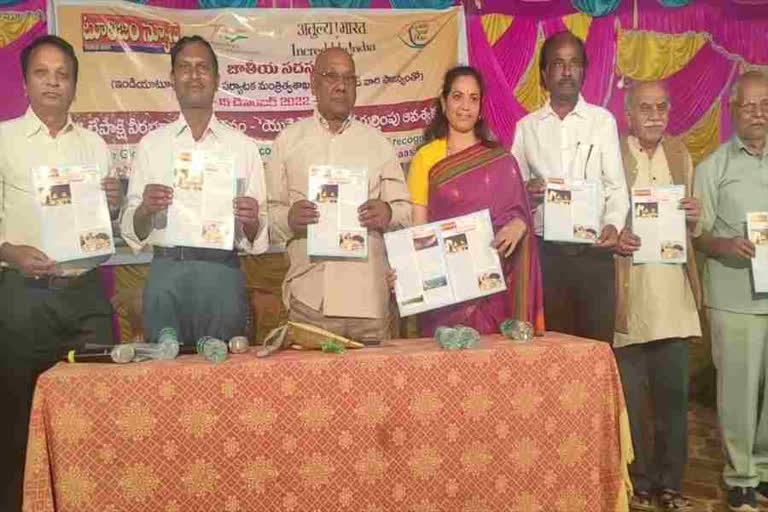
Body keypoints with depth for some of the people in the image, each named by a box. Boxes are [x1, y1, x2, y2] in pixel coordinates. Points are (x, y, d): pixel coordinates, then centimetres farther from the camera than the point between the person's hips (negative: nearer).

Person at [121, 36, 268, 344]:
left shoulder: (243, 146, 8)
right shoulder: (152, 144, 10)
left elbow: (256, 238, 7)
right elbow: (132, 232, 6)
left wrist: (251, 222, -14)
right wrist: (145, 210, -14)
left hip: (222, 272, 0)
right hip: (166, 272, 0)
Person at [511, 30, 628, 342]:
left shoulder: (603, 120, 6)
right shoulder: (526, 127, 9)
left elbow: (616, 185, 2)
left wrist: (613, 224, -16)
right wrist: (527, 191, -11)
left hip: (594, 250, -1)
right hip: (546, 251, 1)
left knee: (598, 338, 2)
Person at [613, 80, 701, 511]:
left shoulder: (680, 154, 13)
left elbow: (691, 229, 19)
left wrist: (695, 218, -3)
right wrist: (613, 238, -22)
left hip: (674, 298, 4)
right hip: (627, 299, -4)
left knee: (674, 396, 8)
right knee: (629, 399, 5)